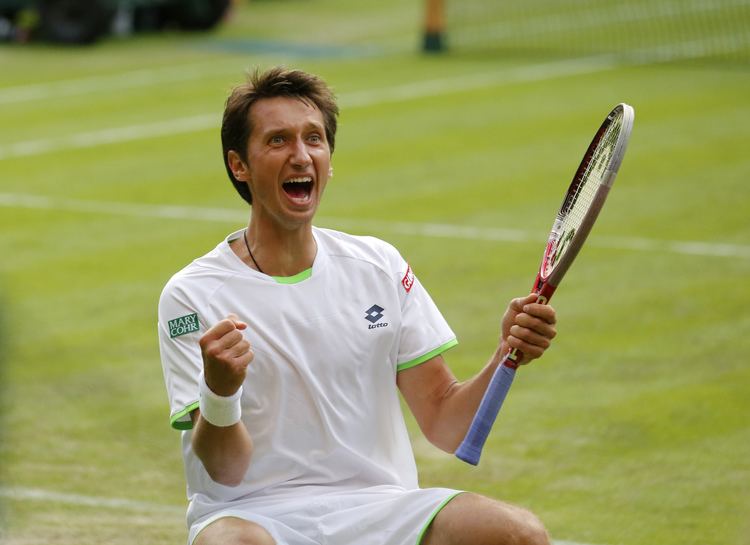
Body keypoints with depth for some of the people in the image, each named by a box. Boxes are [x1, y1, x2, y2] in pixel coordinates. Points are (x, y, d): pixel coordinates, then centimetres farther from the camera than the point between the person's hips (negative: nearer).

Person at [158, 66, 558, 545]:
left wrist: (506, 358, -12)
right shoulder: (193, 295, -2)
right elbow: (225, 470, -8)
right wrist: (218, 393, -29)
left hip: (379, 506, 3)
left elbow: (445, 425, 7)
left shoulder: (380, 266, 10)